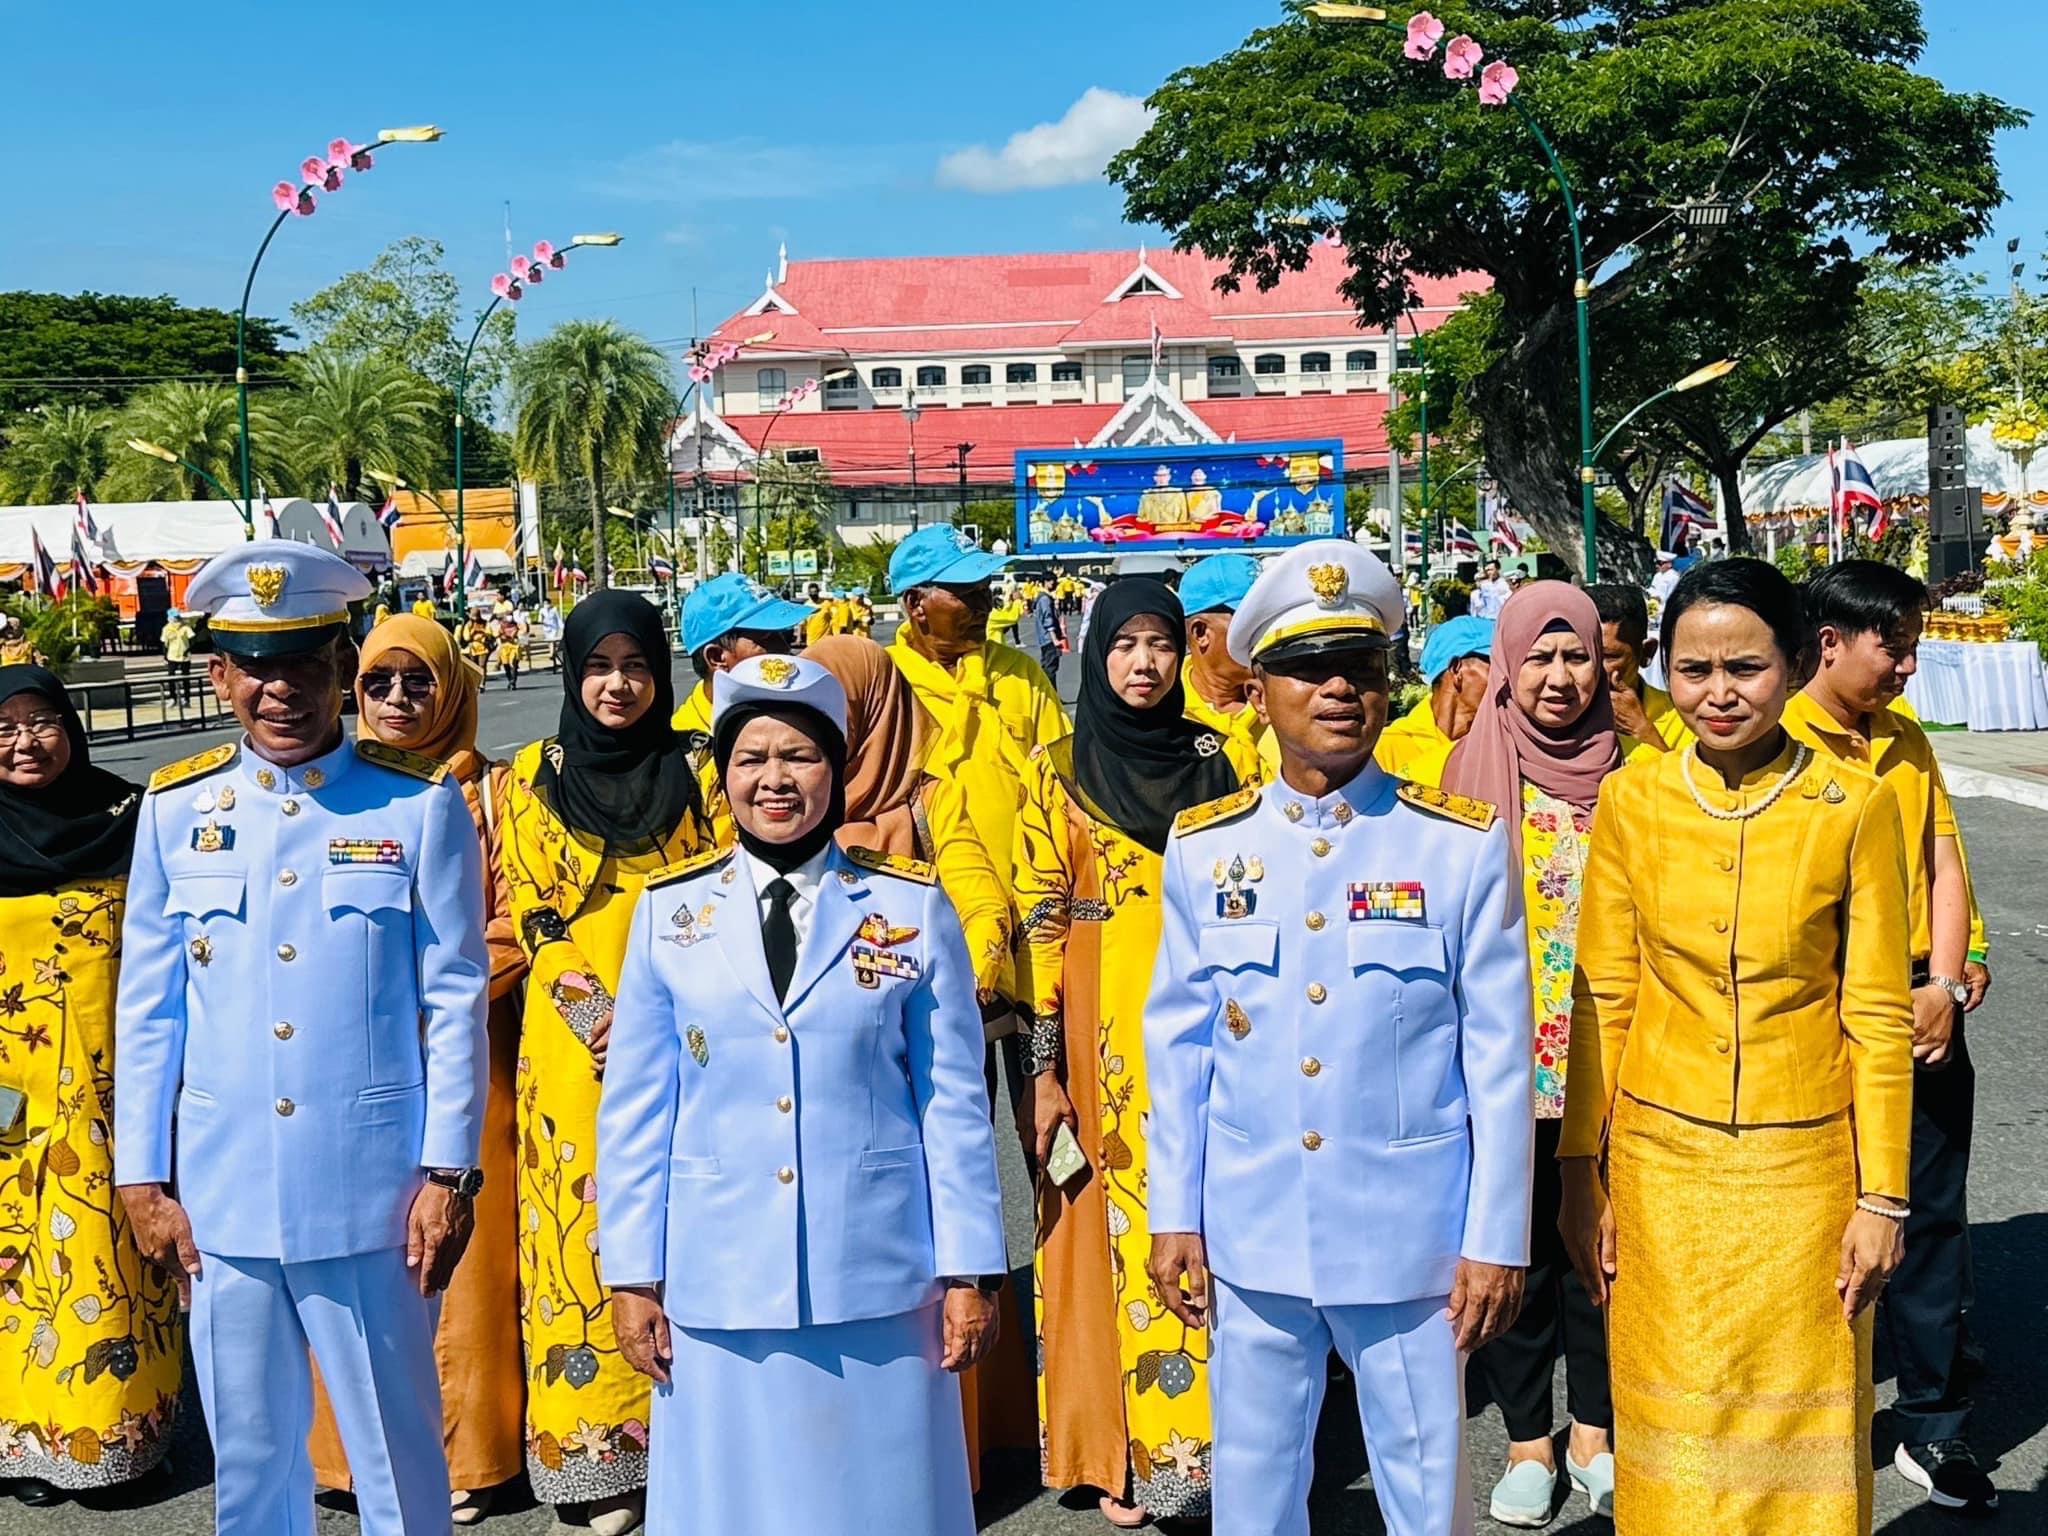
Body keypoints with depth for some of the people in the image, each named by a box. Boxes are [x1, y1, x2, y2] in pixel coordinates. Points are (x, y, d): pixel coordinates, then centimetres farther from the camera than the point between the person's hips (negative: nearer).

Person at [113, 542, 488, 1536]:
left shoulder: (419, 806, -4)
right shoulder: (175, 809, 4)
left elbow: (456, 1001, -3)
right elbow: (146, 1008, 7)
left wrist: (448, 1173, -5)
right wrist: (143, 1180, 5)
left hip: (370, 1189, -3)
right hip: (220, 1192, 3)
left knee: (397, 1444, 9)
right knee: (247, 1453, 16)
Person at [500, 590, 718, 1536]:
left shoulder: (691, 775, 6)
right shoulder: (534, 776, 4)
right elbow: (529, 912, 1)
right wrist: (598, 1015, -11)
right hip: (574, 1044, 0)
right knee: (583, 1227, 1)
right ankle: (598, 1454, 12)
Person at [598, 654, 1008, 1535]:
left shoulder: (913, 909, 1)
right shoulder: (669, 912, 3)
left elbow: (955, 1103, 1)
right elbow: (634, 1109, 5)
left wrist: (968, 1269, -1)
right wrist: (632, 1273, 2)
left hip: (879, 1276, -1)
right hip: (718, 1280, 1)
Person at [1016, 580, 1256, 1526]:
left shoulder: (1226, 761, 8)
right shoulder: (1058, 772, 3)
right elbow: (1040, 924, 0)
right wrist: (1044, 1068, -5)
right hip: (1106, 1031, -1)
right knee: (1117, 1227, 1)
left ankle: (1197, 1438, 14)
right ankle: (1119, 1453, 13)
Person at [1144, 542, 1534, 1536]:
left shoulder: (1464, 844, -5)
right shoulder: (1203, 846, 1)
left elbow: (1498, 1055, -3)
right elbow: (1177, 1043, 5)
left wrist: (1495, 1237, -4)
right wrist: (1174, 1214, 4)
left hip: (1411, 1230, -2)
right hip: (1249, 1230, 2)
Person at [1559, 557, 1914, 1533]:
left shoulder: (1855, 807, -7)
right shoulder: (1630, 802, -2)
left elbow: (1878, 1016, -3)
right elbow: (1601, 999, 2)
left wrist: (1881, 1197, -4)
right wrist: (1581, 1173, 2)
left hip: (1805, 1167, -1)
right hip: (1660, 1162, 1)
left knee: (1799, 1434, 10)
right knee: (1675, 1427, 11)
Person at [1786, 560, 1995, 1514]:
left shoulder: (1908, 743, 11)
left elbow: (1943, 866, 9)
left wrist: (1944, 986, -5)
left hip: (1922, 1010, 6)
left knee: (1932, 1218, 10)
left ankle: (1934, 1428, 23)